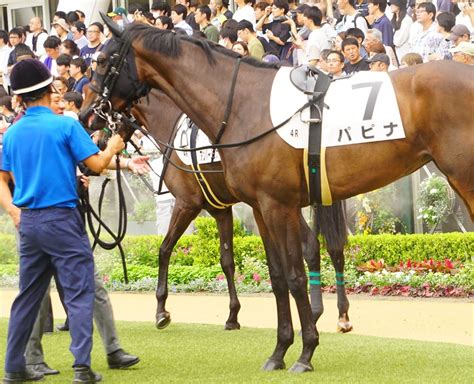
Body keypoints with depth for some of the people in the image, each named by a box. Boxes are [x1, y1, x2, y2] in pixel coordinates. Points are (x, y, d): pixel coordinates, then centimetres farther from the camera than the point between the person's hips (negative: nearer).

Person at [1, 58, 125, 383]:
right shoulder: (66, 125, -10)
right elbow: (97, 164, -12)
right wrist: (112, 148, 8)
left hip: (29, 222, 6)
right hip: (61, 219, -6)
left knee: (28, 295, 15)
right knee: (79, 292, -3)